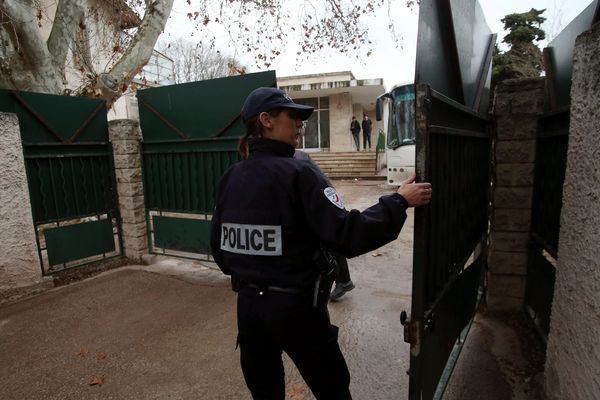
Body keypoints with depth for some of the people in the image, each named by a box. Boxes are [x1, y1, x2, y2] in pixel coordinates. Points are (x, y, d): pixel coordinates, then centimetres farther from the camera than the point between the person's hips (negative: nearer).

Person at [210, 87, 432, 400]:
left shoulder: (230, 178, 0)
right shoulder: (296, 174, -18)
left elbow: (217, 244, 6)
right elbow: (346, 236, -23)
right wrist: (399, 202, -14)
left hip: (249, 303, 6)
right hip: (295, 305, -6)